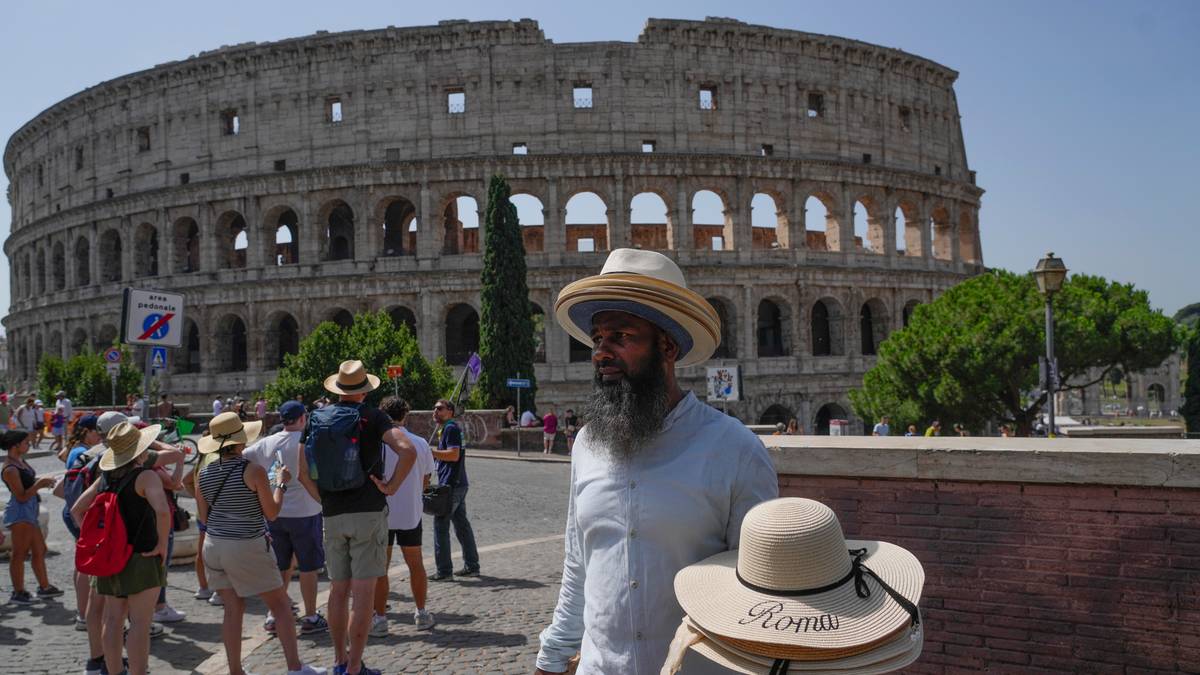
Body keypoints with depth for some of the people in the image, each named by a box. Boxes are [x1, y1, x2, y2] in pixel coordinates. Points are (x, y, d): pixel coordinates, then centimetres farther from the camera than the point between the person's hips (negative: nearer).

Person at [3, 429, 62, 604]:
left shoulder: (20, 461, 9)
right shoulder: (10, 469, -19)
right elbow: (21, 497, -20)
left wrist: (42, 480, 7)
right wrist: (39, 484, -24)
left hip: (29, 512, 10)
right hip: (20, 513, -10)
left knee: (39, 550, 16)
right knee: (19, 553, -2)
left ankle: (44, 587, 26)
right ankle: (18, 593, 6)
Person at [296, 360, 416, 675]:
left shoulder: (317, 417, 7)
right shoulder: (371, 416, -6)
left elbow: (303, 471, 7)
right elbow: (408, 451, -20)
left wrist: (323, 499, 14)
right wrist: (392, 486, -10)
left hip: (333, 516, 5)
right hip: (369, 511, -4)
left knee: (338, 590, 15)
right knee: (364, 592, 0)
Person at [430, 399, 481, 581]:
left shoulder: (450, 428, -11)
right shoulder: (450, 428, 19)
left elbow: (454, 455, -22)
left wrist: (431, 452, -20)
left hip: (451, 485, -10)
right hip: (459, 484, 10)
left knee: (440, 526, -6)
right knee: (462, 524, 13)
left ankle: (444, 571, -4)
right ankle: (472, 566, 19)